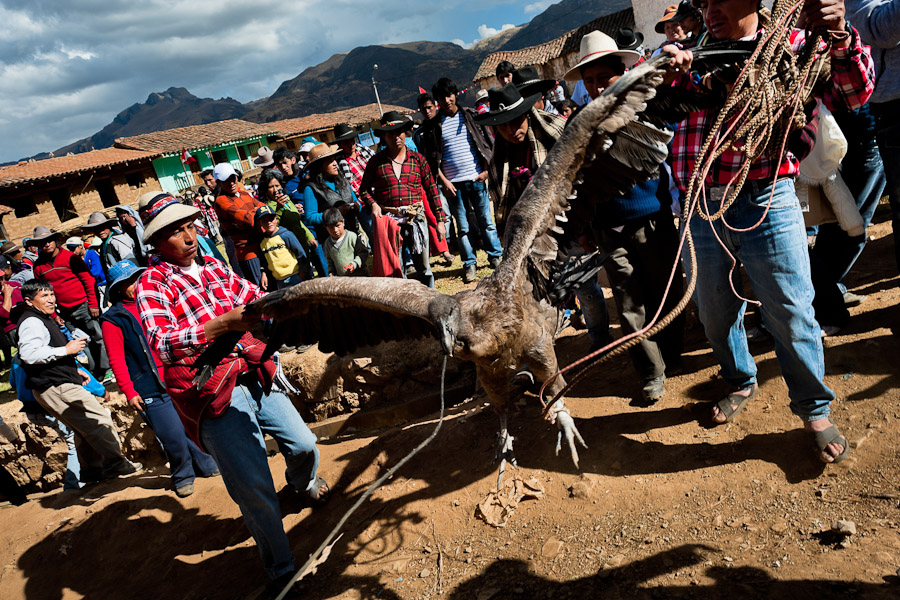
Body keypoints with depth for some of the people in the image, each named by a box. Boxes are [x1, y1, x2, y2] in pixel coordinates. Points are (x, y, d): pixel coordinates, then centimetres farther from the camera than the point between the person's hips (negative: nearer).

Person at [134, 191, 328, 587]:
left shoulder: (211, 267, 13)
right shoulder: (152, 284, -9)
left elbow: (255, 297, 16)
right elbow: (160, 343, -25)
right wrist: (225, 323, -38)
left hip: (257, 379, 7)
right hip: (215, 398, -6)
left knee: (303, 444, 17)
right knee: (255, 489, -5)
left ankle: (303, 482, 54)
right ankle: (281, 569, 17)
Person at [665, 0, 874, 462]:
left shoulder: (789, 44, 5)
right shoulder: (694, 57, 11)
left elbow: (852, 94, -3)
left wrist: (840, 37, -21)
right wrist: (669, 76, -20)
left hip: (765, 203, -3)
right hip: (700, 205, 3)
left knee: (790, 311, -1)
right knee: (715, 312, 14)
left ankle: (814, 410, 21)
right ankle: (741, 384, 40)